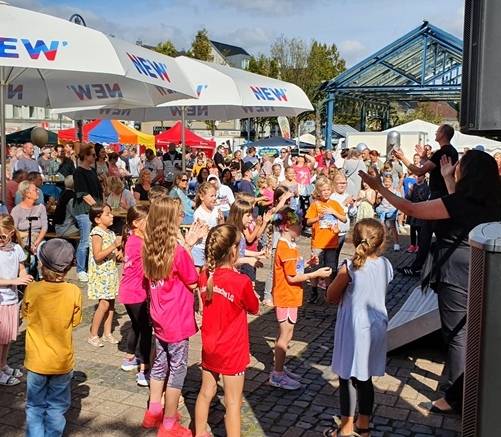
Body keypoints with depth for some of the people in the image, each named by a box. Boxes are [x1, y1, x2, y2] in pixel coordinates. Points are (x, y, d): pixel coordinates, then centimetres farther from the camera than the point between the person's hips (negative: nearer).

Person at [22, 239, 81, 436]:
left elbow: (26, 316, 1)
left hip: (36, 360, 0)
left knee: (35, 407, 17)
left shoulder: (31, 289, -16)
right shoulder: (74, 292, -16)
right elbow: (75, 322, -3)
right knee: (56, 408, 17)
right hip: (62, 361, 0)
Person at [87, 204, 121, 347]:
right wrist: (114, 245, -26)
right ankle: (93, 335, 4)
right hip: (101, 274, -8)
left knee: (111, 303, 10)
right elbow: (97, 256, -23)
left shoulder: (111, 233, 11)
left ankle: (107, 333, 20)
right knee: (104, 303, -8)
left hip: (111, 272, 8)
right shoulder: (97, 233, -15)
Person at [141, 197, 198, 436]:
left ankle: (153, 412, 35)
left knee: (160, 364, 21)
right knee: (177, 369, 7)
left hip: (159, 318, 7)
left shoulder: (150, 249, -2)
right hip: (178, 320, -7)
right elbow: (193, 283, -13)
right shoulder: (178, 252, -24)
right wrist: (188, 254, -4)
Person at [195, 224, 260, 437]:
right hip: (232, 351, -6)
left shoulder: (204, 277, -7)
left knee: (206, 392, 22)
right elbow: (254, 309, -6)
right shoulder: (242, 282, -23)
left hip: (209, 348, 6)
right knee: (233, 402, 7)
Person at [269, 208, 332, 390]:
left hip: (289, 297, 10)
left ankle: (279, 368, 29)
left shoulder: (288, 245, 8)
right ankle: (277, 375, 9)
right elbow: (291, 278, -22)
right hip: (286, 298, -10)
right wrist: (316, 274, -20)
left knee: (285, 334, 17)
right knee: (286, 335, -1)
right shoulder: (286, 249, -22)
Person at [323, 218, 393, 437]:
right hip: (377, 327, 6)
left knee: (348, 377, 8)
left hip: (354, 329, -6)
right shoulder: (386, 265, -4)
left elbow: (331, 297, -6)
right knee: (365, 378, 18)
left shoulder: (349, 268, -19)